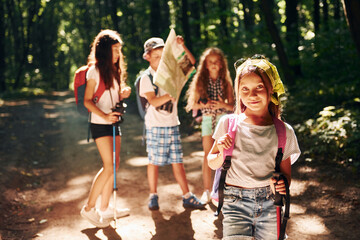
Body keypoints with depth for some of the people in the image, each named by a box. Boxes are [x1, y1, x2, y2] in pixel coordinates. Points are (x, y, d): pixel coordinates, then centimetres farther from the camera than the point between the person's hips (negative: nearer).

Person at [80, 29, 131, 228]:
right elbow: (87, 101, -13)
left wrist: (123, 94, 0)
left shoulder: (114, 71, 13)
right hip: (100, 124, -8)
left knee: (115, 165, 9)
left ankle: (105, 208, 19)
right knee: (109, 167, -11)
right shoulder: (95, 71, -10)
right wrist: (104, 116, -26)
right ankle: (89, 208, 1)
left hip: (114, 123, 8)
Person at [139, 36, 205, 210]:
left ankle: (187, 197, 9)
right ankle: (153, 196, 17)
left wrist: (182, 46, -7)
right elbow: (153, 101, -16)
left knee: (177, 161, 6)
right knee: (154, 162, 4)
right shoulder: (146, 78, -4)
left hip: (173, 125, 4)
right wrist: (172, 94, -30)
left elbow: (191, 62, 6)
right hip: (156, 126, -4)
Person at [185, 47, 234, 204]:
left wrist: (223, 104, -18)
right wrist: (203, 105, -14)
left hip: (223, 119, -1)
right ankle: (207, 190, 9)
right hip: (207, 119, 1)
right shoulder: (200, 81, 3)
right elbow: (193, 105, 5)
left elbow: (232, 106, 2)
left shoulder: (225, 82, 2)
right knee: (208, 155, 2)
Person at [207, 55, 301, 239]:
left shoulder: (284, 132, 1)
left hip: (270, 205, 1)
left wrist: (280, 184, -12)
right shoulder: (228, 124, -1)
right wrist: (222, 154, -13)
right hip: (235, 203, -1)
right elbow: (212, 163, 8)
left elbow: (286, 173, 10)